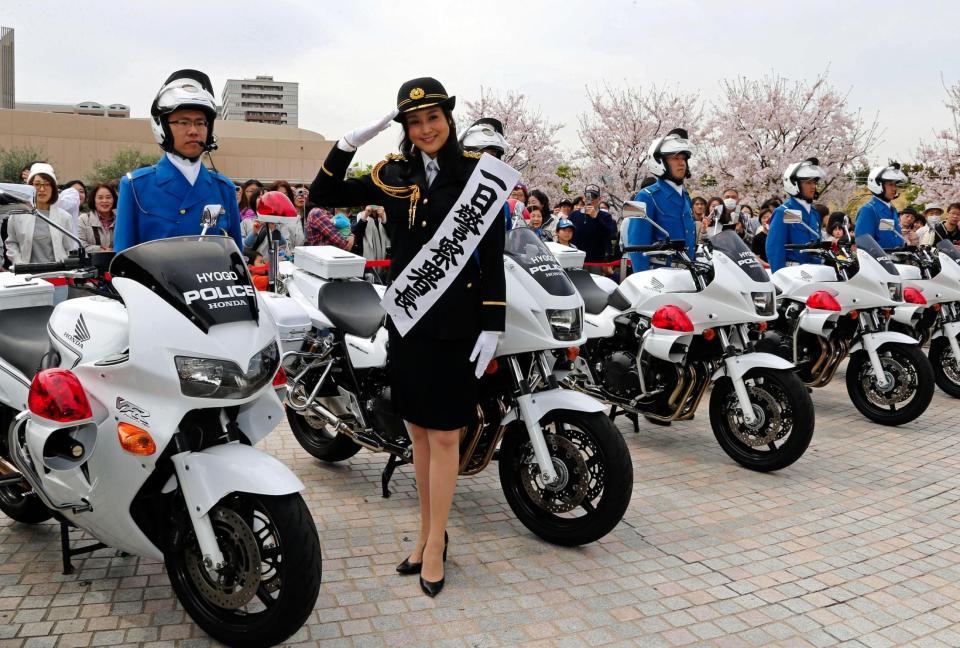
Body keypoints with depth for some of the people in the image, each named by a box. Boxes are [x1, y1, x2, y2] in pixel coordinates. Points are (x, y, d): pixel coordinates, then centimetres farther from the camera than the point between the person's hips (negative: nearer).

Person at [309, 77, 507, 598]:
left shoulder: (477, 173, -2)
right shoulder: (392, 175, 8)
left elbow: (493, 255, -5)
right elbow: (322, 196, 8)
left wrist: (493, 322, -11)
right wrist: (348, 144, -4)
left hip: (456, 317, -4)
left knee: (444, 433, 1)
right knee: (418, 429, 12)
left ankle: (436, 542, 16)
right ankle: (427, 531, 27)